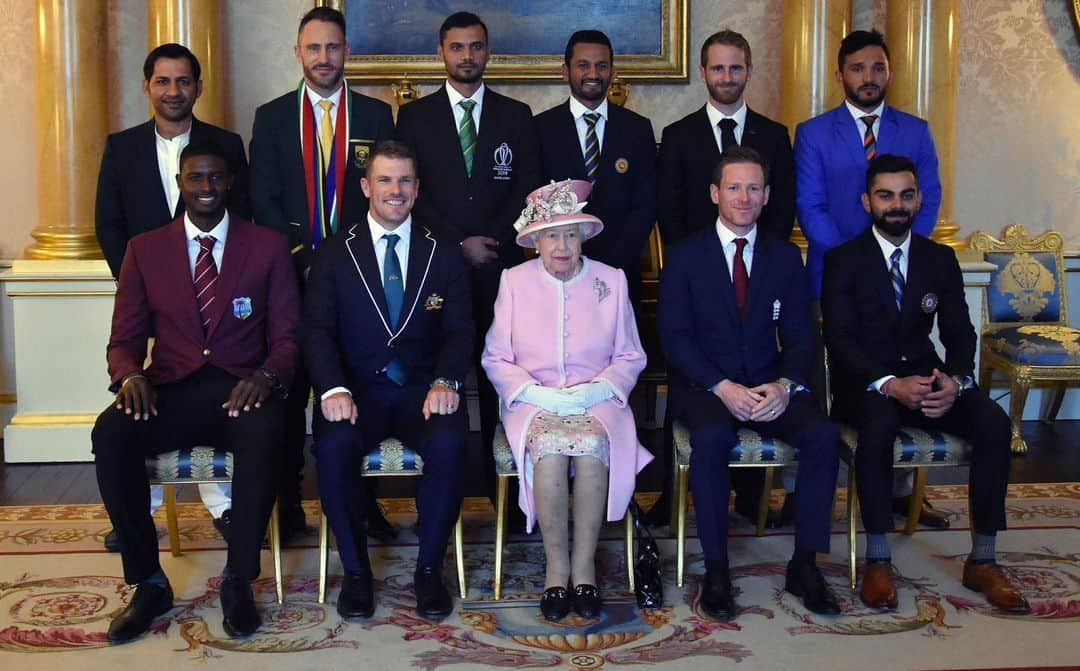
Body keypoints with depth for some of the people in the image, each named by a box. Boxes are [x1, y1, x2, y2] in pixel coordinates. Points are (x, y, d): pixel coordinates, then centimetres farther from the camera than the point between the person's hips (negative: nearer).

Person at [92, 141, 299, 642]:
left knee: (264, 433, -37)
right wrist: (130, 376, -14)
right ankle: (148, 582, -15)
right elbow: (125, 339, 10)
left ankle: (238, 581, -19)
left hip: (240, 391, -1)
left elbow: (287, 336, 5)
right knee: (109, 432, -31)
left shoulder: (268, 247, 9)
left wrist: (267, 376, -17)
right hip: (170, 391, 2)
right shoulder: (145, 249, 13)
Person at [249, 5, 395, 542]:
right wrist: (304, 256, -9)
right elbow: (263, 201, 3)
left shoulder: (375, 115, 8)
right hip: (293, 273, 0)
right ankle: (287, 503, 14)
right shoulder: (272, 117, 8)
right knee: (290, 389, 4)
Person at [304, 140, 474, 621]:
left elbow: (459, 329, 3)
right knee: (333, 446, -31)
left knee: (449, 443, -31)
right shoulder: (334, 255, 9)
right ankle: (355, 569, -11)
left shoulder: (444, 253, 11)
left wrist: (446, 381, -18)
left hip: (423, 388, 0)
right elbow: (318, 330, -1)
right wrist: (333, 388, -20)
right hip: (358, 389, 0)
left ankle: (430, 568, -11)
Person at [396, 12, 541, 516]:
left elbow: (527, 189, 6)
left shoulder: (516, 115, 12)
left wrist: (491, 242, -8)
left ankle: (501, 481, 5)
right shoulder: (415, 116, 9)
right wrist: (459, 243, -7)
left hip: (500, 264, 1)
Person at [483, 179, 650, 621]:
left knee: (592, 446, -33)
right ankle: (556, 564, -17)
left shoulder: (611, 281, 9)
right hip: (533, 401, 0)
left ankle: (584, 564, -18)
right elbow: (495, 357, 6)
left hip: (596, 400, 0)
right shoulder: (515, 281, 7)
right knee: (550, 447, -34)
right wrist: (534, 392, -12)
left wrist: (598, 388, -10)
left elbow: (630, 357, 9)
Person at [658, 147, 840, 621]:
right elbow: (674, 336, -6)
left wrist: (784, 385, -16)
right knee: (711, 437, -35)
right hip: (704, 385, -3)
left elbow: (798, 336, 6)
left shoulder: (786, 257, 10)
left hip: (769, 384, 3)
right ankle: (716, 569, -22)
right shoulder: (684, 256, 1)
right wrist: (722, 387, -20)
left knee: (822, 433, -25)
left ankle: (804, 565, -13)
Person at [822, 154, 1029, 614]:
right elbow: (840, 339, -11)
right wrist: (889, 385, -28)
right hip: (865, 383, -4)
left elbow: (960, 334, 4)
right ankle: (877, 560, -26)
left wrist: (955, 381, -20)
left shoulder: (940, 259, 11)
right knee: (879, 424, -38)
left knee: (994, 421, -23)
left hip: (924, 376, 4)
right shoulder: (843, 260, -1)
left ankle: (982, 560, -14)